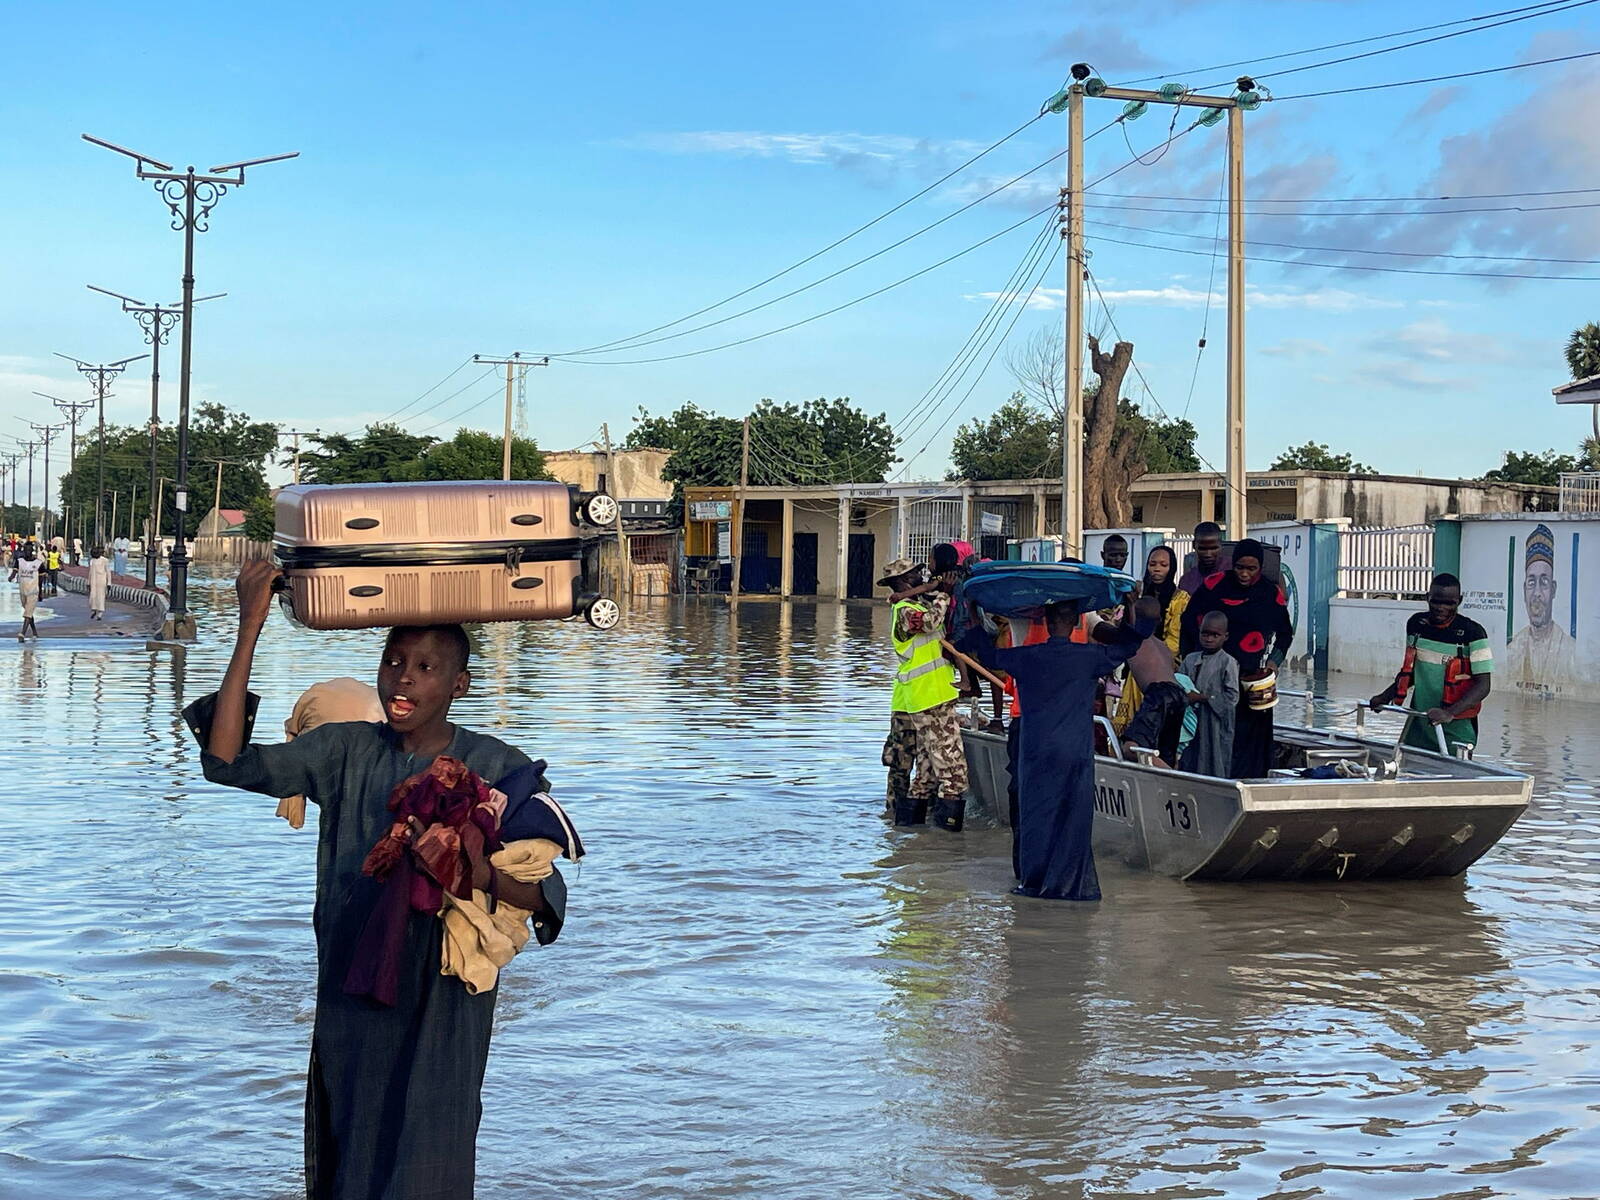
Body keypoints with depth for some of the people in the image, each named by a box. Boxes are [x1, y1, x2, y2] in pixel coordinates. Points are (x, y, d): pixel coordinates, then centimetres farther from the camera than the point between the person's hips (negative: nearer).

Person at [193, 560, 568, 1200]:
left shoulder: (498, 769, -6)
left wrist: (485, 876, -32)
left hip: (442, 1009, -3)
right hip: (349, 999, 3)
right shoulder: (347, 751, 3)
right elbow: (227, 761, -7)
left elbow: (547, 899, -10)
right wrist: (250, 631, -9)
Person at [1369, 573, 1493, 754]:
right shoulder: (1416, 624, 7)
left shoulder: (1472, 633, -9)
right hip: (1418, 724, 5)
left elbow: (1483, 685, -12)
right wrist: (1386, 695, 9)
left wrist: (1450, 713, -24)